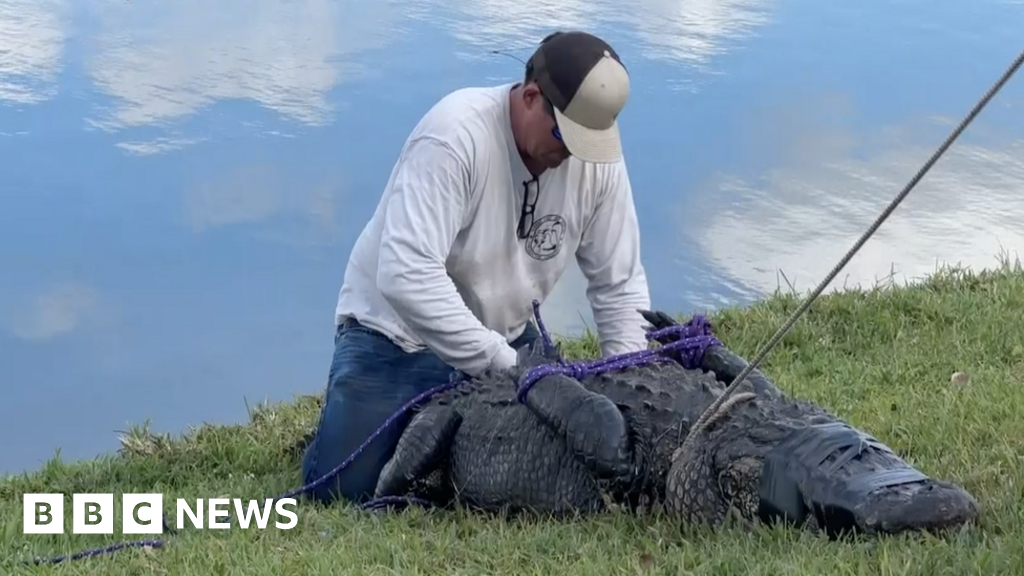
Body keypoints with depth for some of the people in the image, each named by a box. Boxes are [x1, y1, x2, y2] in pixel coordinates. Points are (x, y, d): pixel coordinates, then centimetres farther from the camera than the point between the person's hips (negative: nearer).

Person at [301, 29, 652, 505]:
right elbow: (407, 275, -37)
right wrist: (501, 365, -36)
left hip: (503, 337, 5)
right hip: (396, 334, -5)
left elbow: (619, 284, -2)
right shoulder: (456, 135, -29)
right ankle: (411, 419, 20)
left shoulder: (596, 154, -12)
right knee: (341, 484, -13)